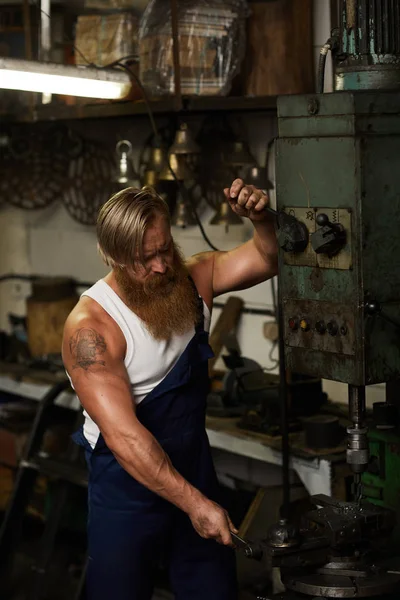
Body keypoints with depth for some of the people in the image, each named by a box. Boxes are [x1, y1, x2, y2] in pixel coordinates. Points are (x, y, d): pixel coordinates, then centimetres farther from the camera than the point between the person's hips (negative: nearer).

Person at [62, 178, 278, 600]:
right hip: (127, 489, -5)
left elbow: (270, 258, -2)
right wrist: (194, 503, -30)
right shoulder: (89, 327, -23)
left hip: (195, 472, 5)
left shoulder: (191, 280, -5)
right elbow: (123, 435, -28)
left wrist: (260, 218, -25)